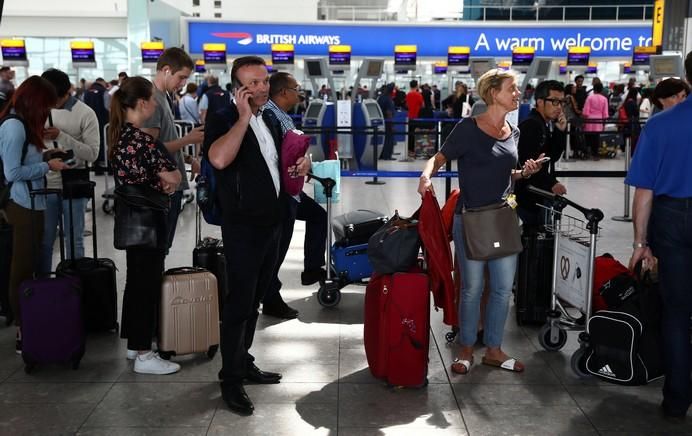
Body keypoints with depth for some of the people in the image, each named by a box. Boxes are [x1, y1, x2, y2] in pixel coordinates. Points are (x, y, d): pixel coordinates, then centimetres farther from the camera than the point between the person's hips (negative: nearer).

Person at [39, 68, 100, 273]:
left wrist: (61, 136, -23)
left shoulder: (85, 114, -8)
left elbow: (92, 154, -15)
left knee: (74, 241, 8)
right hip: (45, 186, 3)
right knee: (43, 241, 10)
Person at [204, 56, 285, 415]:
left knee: (254, 300, 16)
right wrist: (244, 117, -27)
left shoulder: (270, 121, 12)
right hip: (242, 227, -8)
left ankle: (243, 361, 29)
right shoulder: (223, 120, -12)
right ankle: (231, 379, 7)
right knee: (240, 302, -3)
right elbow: (219, 159, -33)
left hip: (271, 223, 8)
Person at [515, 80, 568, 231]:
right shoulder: (530, 126, -18)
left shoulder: (548, 125, 13)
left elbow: (553, 156, 7)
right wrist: (551, 184, -26)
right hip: (525, 196, -10)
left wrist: (560, 131, -4)